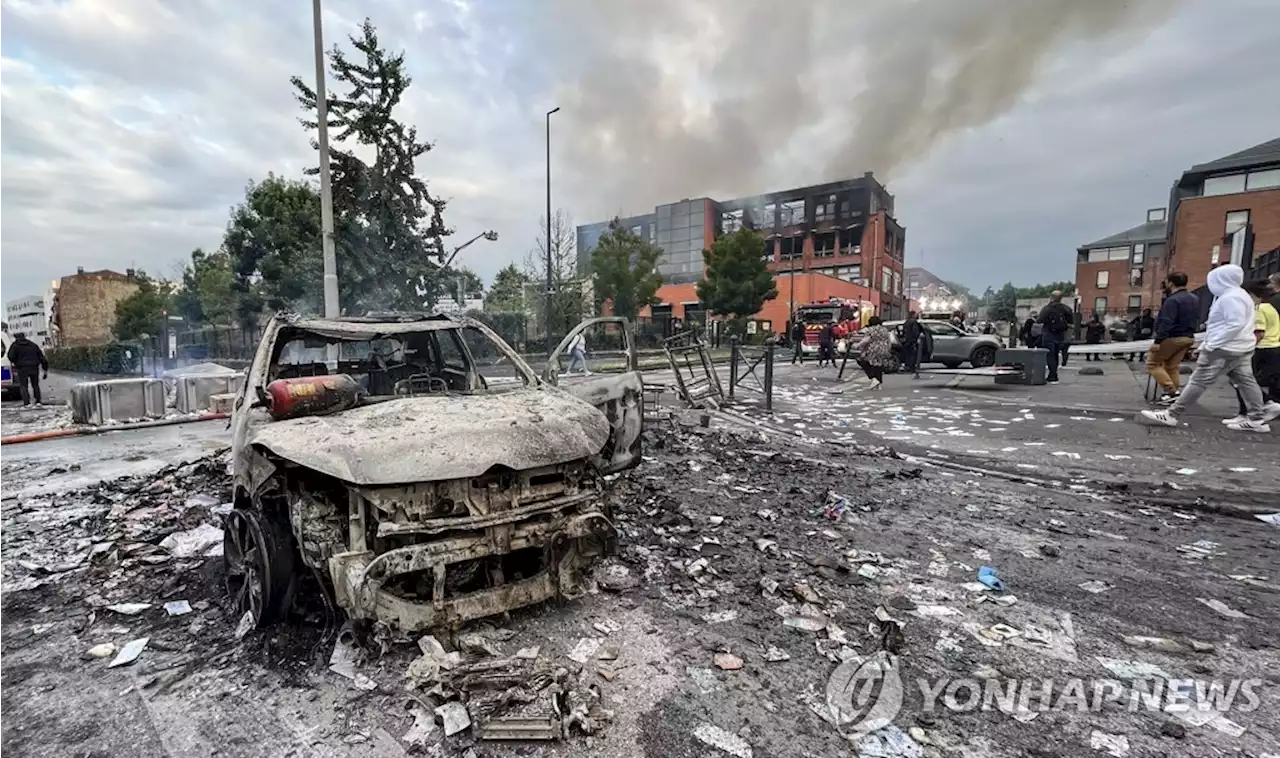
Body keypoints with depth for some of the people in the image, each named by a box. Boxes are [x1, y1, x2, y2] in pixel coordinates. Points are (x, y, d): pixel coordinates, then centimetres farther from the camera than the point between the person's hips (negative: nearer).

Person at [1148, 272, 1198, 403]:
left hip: (1172, 338, -9)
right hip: (1188, 338, 9)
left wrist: (1158, 341, -25)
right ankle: (1175, 392, 11)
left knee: (1153, 363, -1)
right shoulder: (1194, 299, 14)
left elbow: (1166, 323, -24)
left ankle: (1172, 391, -9)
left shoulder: (1172, 300, -18)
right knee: (1172, 366, 14)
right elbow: (1196, 320, 22)